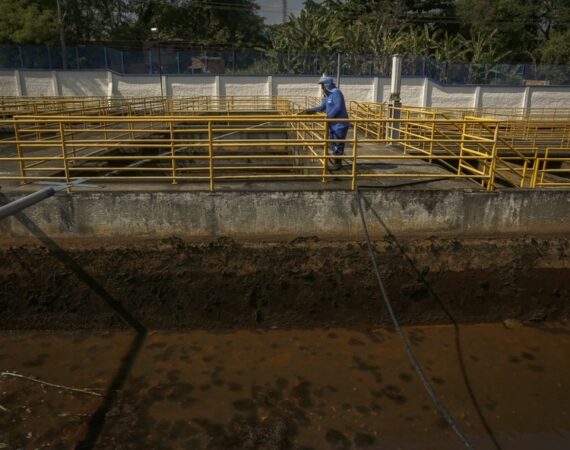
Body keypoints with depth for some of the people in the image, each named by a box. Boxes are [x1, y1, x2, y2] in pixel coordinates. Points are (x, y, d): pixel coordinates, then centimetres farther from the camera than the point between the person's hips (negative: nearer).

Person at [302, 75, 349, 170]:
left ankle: (338, 164, 8)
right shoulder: (328, 95, 15)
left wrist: (329, 116, -30)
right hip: (332, 124, 10)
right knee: (333, 144, 15)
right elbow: (322, 107, 22)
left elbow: (338, 107, -27)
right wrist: (309, 110, 15)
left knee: (338, 144, -3)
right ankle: (335, 163, 25)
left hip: (340, 124, -10)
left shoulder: (336, 93, -15)